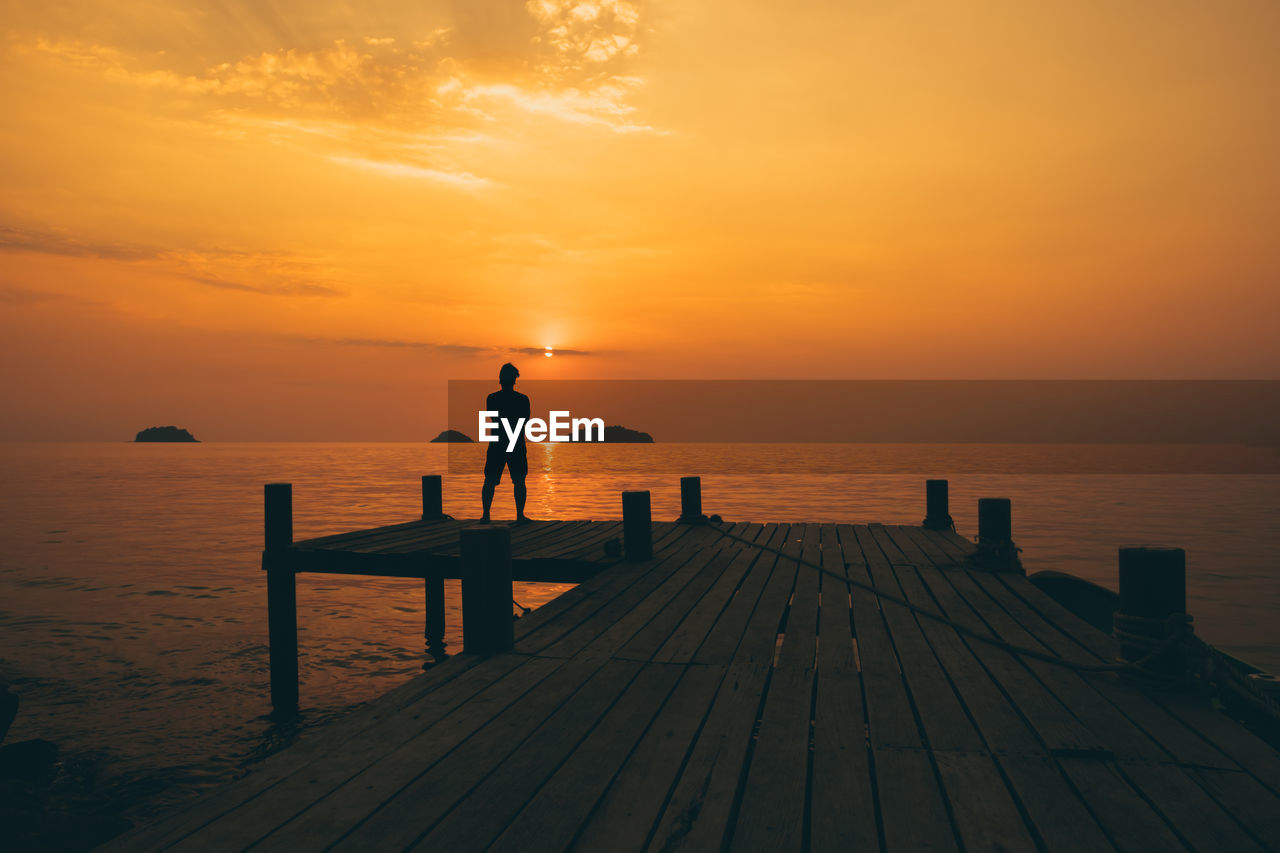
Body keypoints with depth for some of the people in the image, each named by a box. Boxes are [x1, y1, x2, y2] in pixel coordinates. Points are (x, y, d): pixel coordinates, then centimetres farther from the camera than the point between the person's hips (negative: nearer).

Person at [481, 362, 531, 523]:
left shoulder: (491, 399, -2)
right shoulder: (523, 399, -4)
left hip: (496, 445, 1)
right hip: (517, 445, -1)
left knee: (490, 481, 7)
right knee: (519, 481, 6)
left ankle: (486, 514, 3)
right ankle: (520, 515, 3)